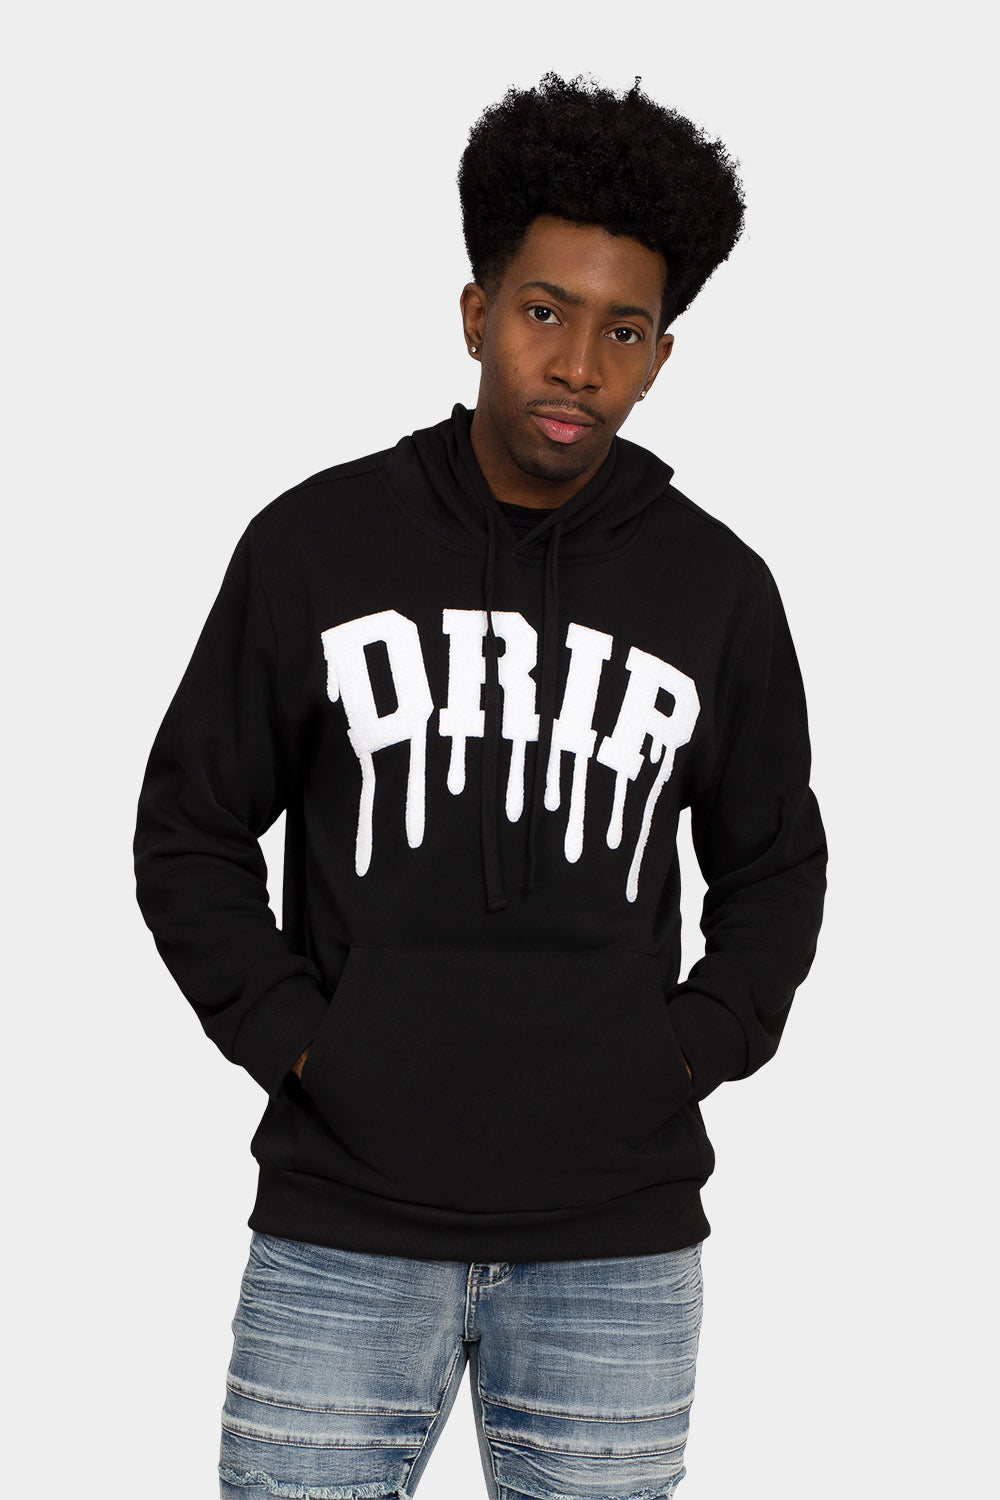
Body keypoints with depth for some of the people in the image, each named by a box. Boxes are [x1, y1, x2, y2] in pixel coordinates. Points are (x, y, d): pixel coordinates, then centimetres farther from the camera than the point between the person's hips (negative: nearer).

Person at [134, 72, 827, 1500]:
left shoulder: (716, 587, 4)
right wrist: (288, 1037, -4)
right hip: (343, 1225, -1)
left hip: (617, 1244, 1)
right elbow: (191, 824, 7)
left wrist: (690, 1051, 2)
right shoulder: (314, 544, 0)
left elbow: (774, 867, 16)